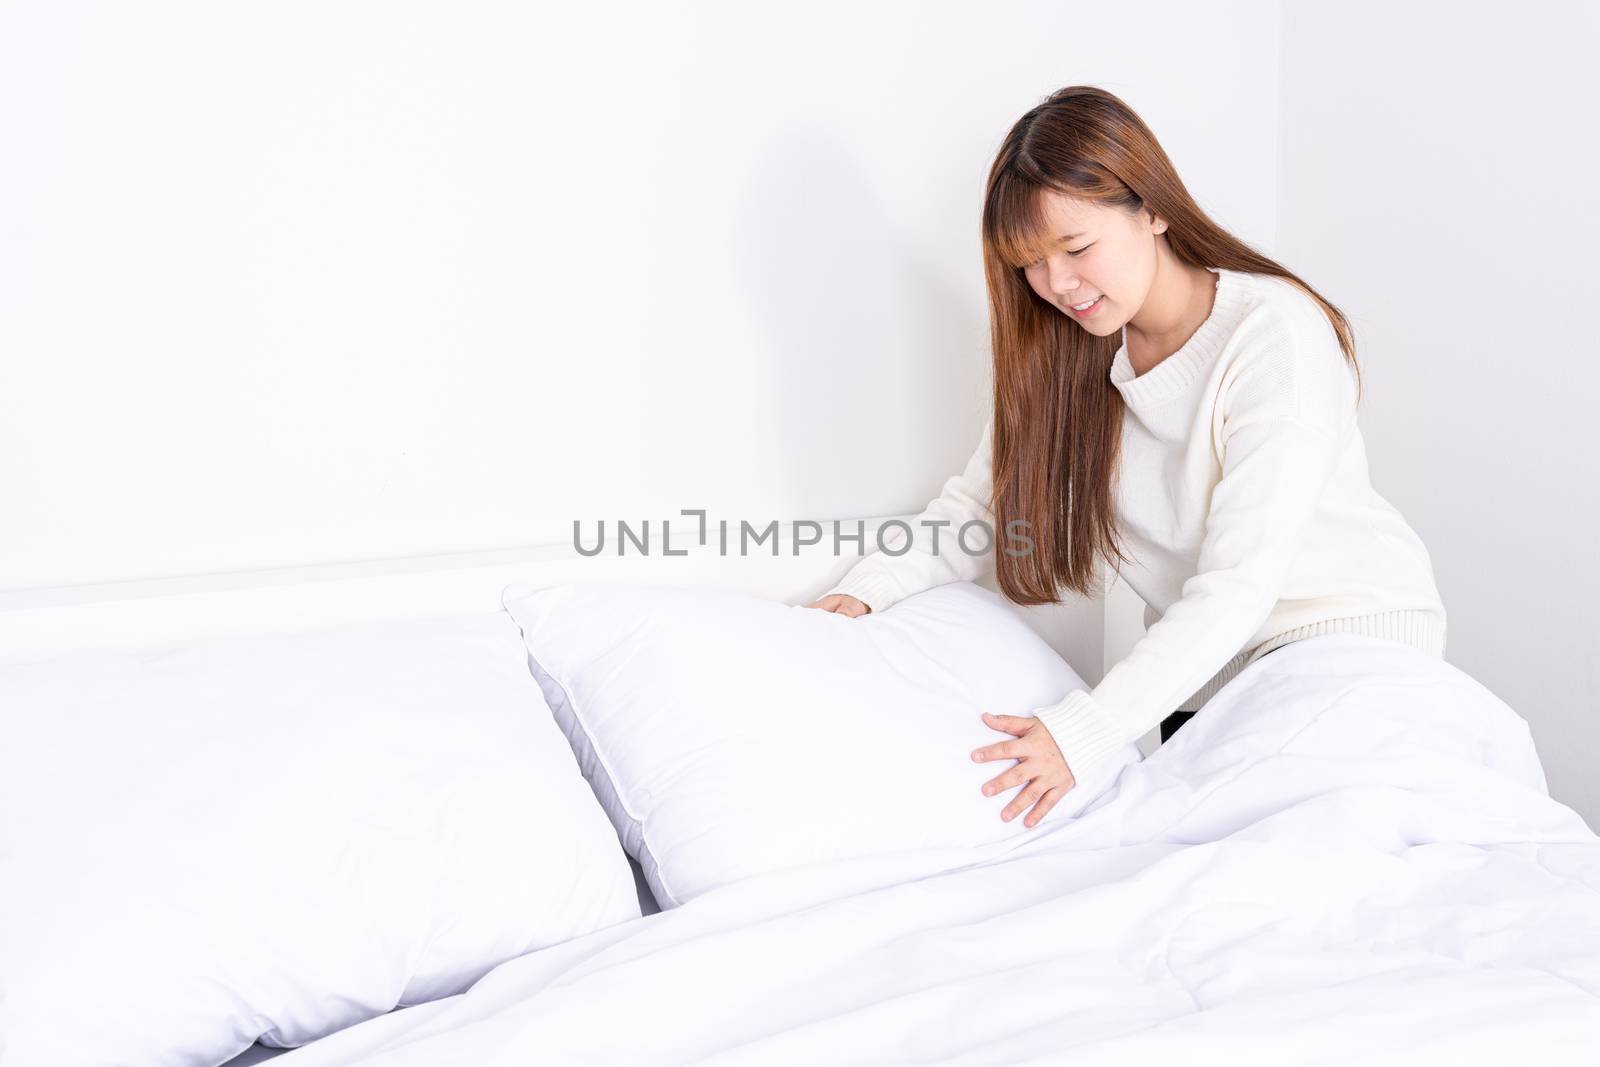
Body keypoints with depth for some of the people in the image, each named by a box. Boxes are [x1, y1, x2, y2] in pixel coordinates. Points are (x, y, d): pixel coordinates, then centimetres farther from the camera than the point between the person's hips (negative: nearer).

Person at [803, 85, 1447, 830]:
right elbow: (981, 505, -3)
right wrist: (863, 591, -21)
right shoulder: (1060, 351, -4)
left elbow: (1241, 583, -30)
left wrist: (1083, 732, -38)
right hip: (1201, 654, 5)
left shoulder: (1276, 335, -24)